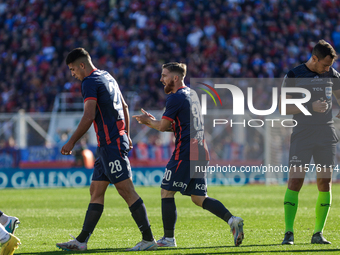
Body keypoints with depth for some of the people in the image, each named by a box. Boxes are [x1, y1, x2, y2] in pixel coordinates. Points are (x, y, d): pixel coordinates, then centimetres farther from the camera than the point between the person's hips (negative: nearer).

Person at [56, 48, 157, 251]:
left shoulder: (90, 82, -11)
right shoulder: (107, 77, 18)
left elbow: (89, 117, -19)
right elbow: (125, 107, 25)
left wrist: (71, 143, -13)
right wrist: (126, 135, 28)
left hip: (111, 145, -10)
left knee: (127, 191, -9)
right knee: (96, 190, 8)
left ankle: (149, 239, -8)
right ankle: (82, 240, 7)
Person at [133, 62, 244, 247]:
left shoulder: (175, 98, -9)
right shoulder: (192, 95, 20)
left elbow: (163, 126, -8)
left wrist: (148, 121, 11)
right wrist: (152, 122, 21)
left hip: (184, 153, -9)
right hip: (200, 153, 9)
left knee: (166, 192, 1)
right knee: (199, 198, 10)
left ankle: (169, 238, 2)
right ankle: (232, 220, -8)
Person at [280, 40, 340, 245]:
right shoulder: (294, 76, -2)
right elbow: (283, 107, -4)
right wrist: (311, 107, -15)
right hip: (302, 135, -4)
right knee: (295, 180, -10)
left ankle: (318, 233, 7)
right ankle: (289, 233, -7)